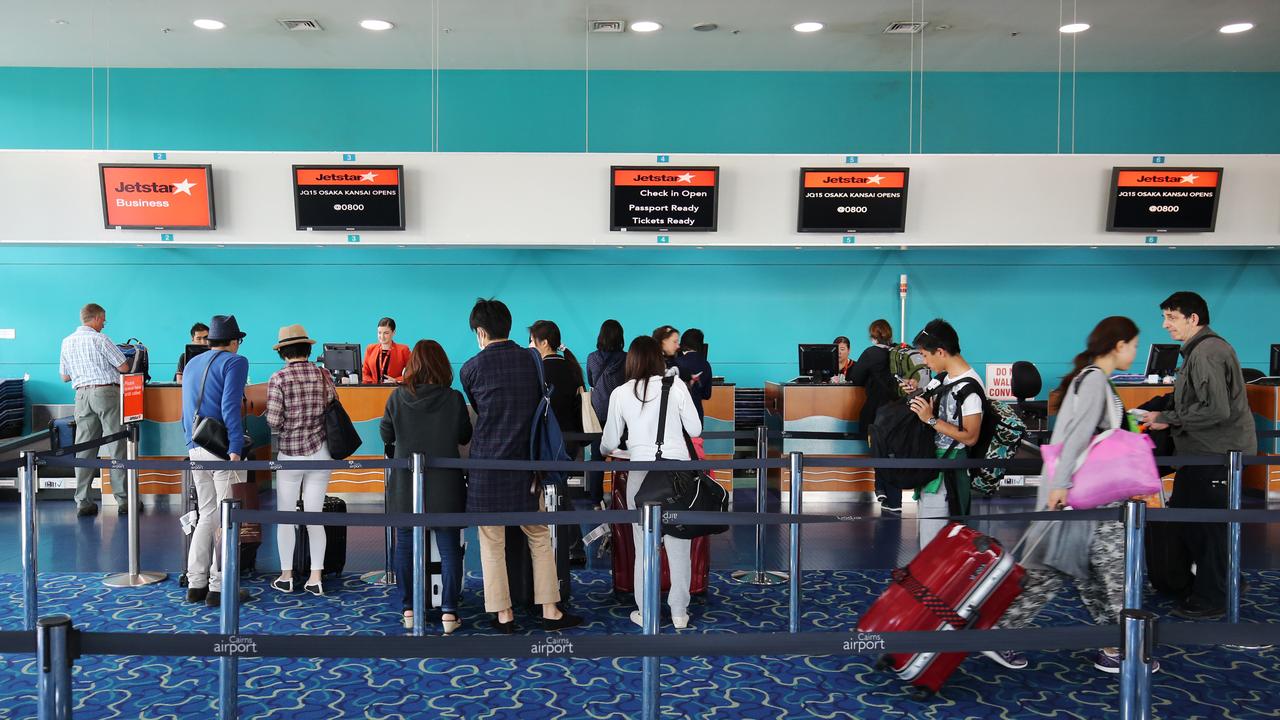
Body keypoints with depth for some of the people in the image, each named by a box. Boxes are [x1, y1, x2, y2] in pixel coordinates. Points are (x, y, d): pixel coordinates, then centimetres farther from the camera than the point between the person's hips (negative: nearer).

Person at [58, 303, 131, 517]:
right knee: (116, 446, -3)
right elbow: (124, 367, -6)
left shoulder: (67, 342, 11)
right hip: (106, 392, -6)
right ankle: (124, 500, -2)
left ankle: (82, 502, 5)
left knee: (84, 449, 6)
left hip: (82, 394, 6)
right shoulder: (99, 339, -7)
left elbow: (65, 377, 17)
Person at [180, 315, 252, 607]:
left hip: (196, 450, 7)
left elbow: (187, 410, 21)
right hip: (222, 450, -7)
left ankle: (196, 584, 17)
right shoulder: (235, 362, -6)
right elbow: (230, 407, -18)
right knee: (227, 518, 0)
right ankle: (219, 588, 2)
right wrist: (235, 450, -19)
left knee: (207, 515, 16)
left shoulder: (192, 364, 18)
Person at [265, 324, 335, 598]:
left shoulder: (278, 378, -9)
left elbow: (273, 421, -12)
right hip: (320, 452, 3)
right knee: (315, 516, 7)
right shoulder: (323, 374, 0)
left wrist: (282, 429, 9)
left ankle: (286, 576, 17)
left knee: (285, 516, 10)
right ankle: (315, 578, 8)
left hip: (289, 454, -3)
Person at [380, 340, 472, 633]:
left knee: (405, 546, 13)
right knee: (449, 548, 7)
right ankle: (449, 612, 7)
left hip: (406, 485, 1)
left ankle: (408, 609, 18)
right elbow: (465, 437, 4)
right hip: (445, 485, -1)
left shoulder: (398, 397, -7)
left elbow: (386, 435, 4)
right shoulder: (454, 399, -9)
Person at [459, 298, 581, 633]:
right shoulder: (532, 360, 1)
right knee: (539, 538, 11)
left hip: (487, 464, -2)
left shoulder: (472, 368, -4)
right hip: (526, 464, 2)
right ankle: (550, 611, 14)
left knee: (493, 543, 7)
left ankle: (504, 615, 12)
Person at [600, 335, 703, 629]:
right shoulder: (676, 387, -3)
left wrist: (605, 451, 31)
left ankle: (645, 613, 16)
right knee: (679, 544, 7)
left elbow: (609, 442, 8)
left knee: (644, 545, 9)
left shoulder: (621, 393, 0)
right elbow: (695, 430, 4)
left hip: (641, 473, 0)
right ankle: (679, 613, 15)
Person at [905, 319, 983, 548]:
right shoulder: (945, 378, 7)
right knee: (925, 531, 18)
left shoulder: (969, 387, -19)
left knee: (934, 542, -6)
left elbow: (970, 437, -20)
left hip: (947, 471, -9)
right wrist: (918, 393, 6)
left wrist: (931, 420, -21)